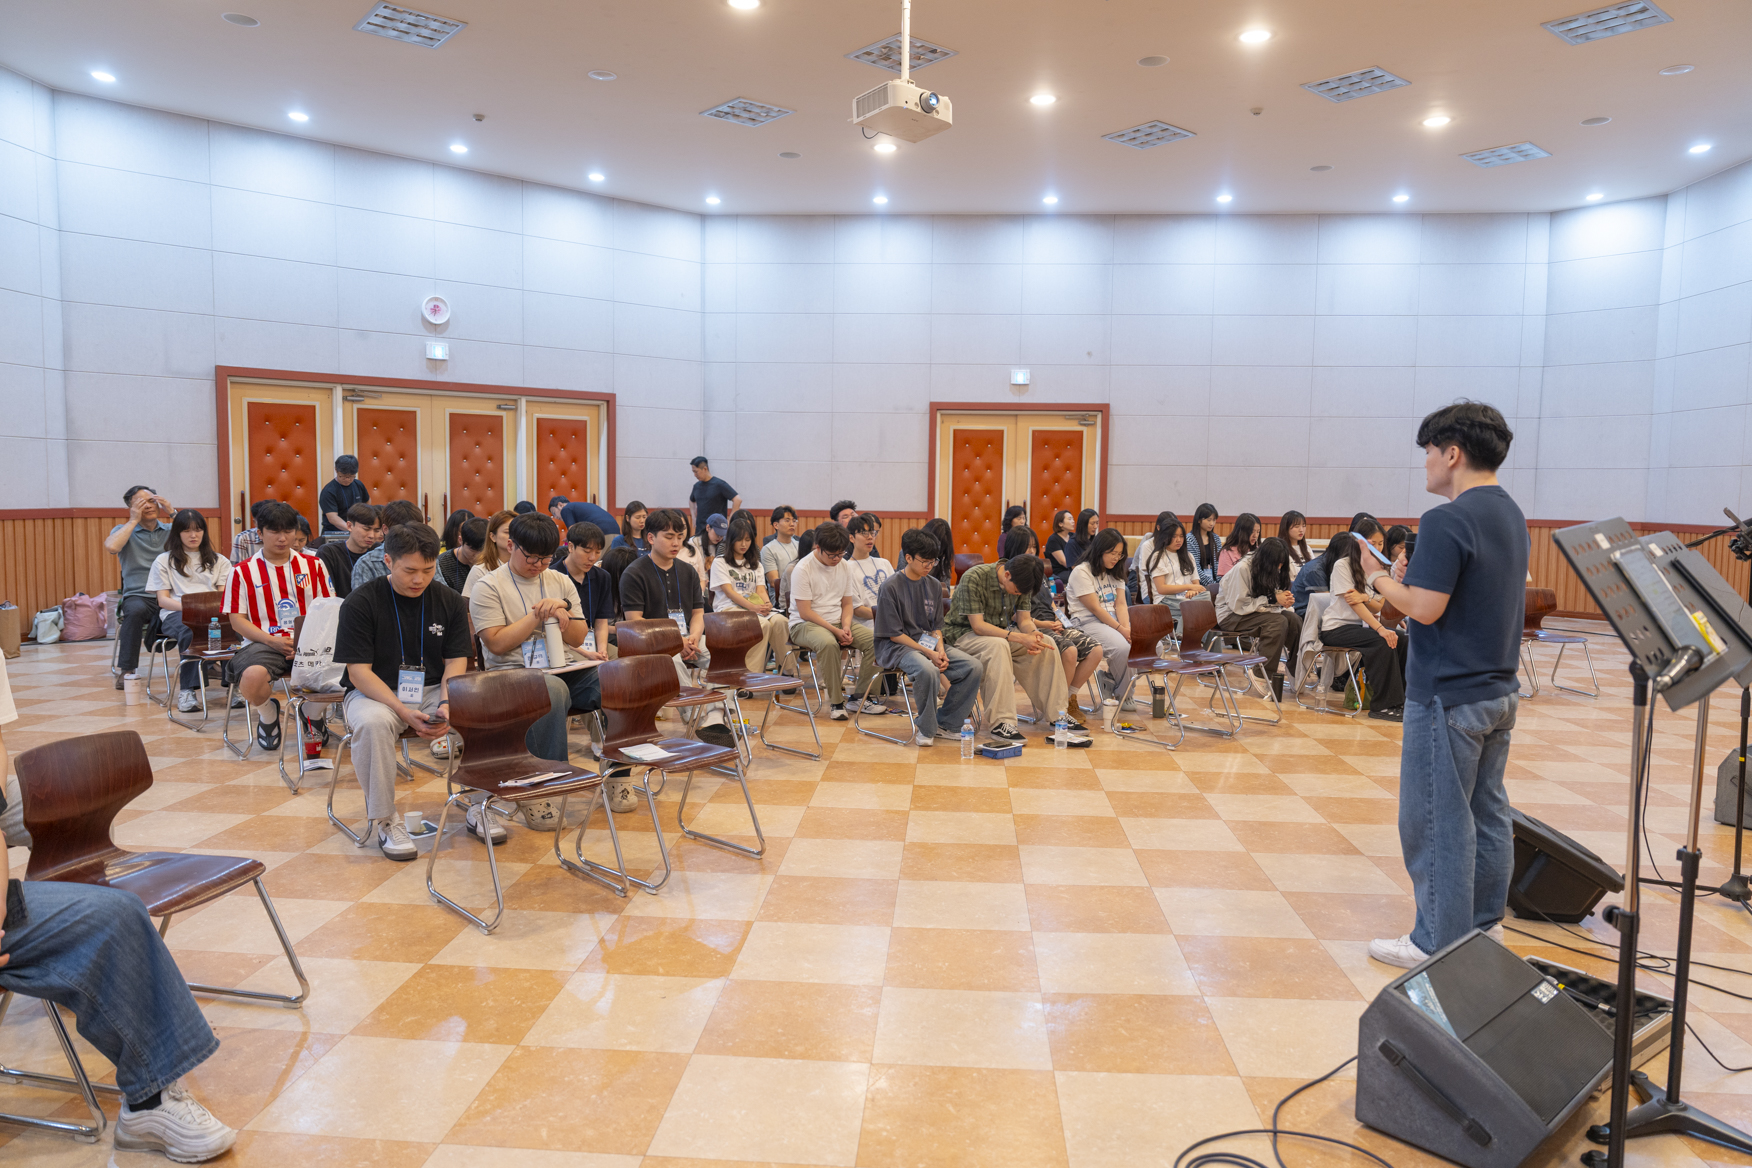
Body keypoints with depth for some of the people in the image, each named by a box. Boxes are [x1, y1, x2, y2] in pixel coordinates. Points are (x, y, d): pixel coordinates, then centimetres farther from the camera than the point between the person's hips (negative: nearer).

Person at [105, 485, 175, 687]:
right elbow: (111, 547, -11)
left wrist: (173, 513, -1)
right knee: (136, 610, -37)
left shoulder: (171, 530, 17)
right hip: (138, 595, -1)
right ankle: (126, 670, -27)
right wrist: (134, 520, -2)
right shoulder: (124, 531, 13)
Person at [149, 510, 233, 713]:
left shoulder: (219, 561, 24)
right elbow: (163, 599, 6)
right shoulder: (164, 561, 17)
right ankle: (187, 689, -38)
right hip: (176, 613, -1)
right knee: (192, 631, -40)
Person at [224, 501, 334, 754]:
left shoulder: (313, 565, 15)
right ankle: (267, 714, 3)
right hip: (265, 643, -1)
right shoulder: (243, 571, 9)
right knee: (253, 676, -37)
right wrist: (273, 640, -13)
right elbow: (237, 619, 5)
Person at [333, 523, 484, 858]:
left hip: (433, 691, 3)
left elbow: (456, 662, 1)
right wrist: (404, 711, -27)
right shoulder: (360, 603, -10)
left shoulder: (450, 602, 2)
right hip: (374, 692, -3)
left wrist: (447, 704, -21)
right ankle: (384, 820, -19)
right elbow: (359, 672, -13)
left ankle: (477, 805, -4)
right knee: (373, 722, -38)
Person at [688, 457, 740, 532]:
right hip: (700, 528, 6)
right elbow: (691, 501, 31)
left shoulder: (719, 484, -8)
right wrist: (694, 517, 18)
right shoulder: (697, 486, 11)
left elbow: (738, 500, -13)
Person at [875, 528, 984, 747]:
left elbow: (937, 627, 14)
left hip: (929, 644, 7)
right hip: (895, 647, -7)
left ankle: (945, 723, 0)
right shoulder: (891, 587, -10)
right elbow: (895, 634, -12)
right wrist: (929, 653, -19)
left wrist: (940, 650, -8)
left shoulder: (933, 586, 10)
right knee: (927, 670, -38)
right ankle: (925, 727, -13)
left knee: (973, 667, -13)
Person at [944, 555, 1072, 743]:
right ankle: (1002, 722, -38)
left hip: (999, 633, 7)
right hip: (964, 634, -7)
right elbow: (978, 625, -27)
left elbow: (1024, 619, 0)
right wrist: (1020, 638, -34)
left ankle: (1053, 713, -4)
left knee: (1046, 643, -11)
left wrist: (1033, 633, -25)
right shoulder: (973, 578, -24)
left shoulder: (1021, 582, -3)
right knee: (998, 646, -38)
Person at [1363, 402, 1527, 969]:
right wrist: (1408, 578, 11)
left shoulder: (1447, 522, -19)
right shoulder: (1512, 516, 12)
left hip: (1448, 696, -9)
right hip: (1499, 690, 10)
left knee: (1437, 821, 0)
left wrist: (1379, 578, -6)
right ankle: (1484, 926, 28)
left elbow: (1426, 607, -23)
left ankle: (1439, 943, 9)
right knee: (1487, 813, 17)